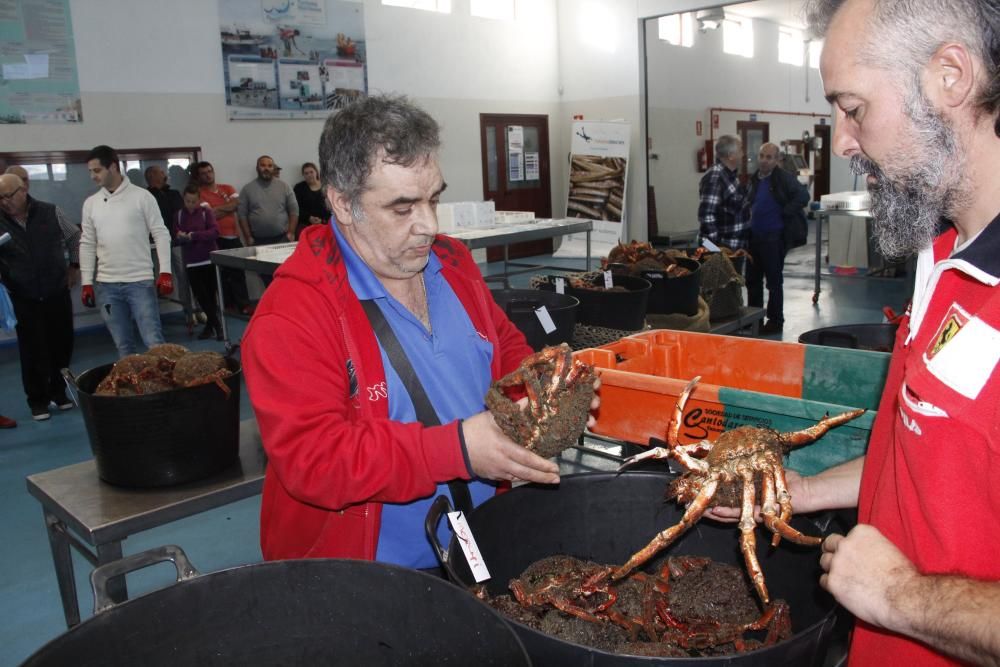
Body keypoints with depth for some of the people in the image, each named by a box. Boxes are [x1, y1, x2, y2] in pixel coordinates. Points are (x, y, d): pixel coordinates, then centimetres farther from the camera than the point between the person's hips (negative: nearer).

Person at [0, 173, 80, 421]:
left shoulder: (49, 212, -3)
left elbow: (74, 237, 12)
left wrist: (74, 266, 8)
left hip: (58, 294, 1)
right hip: (24, 300, -1)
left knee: (62, 344, 10)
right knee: (32, 350, 3)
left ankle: (58, 391, 28)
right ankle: (38, 400, 17)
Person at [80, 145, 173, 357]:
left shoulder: (141, 196, -3)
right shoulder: (91, 203, 8)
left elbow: (161, 234, -4)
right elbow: (87, 244, 11)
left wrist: (165, 272, -12)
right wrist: (86, 282, 7)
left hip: (140, 281, -4)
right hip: (106, 285, 4)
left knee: (154, 342, -4)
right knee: (123, 345, 10)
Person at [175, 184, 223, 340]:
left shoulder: (206, 211, -2)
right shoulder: (179, 214, 6)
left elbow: (215, 232, -13)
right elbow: (176, 236, 6)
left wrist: (193, 235, -21)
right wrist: (180, 237, -17)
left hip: (209, 258, -3)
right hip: (191, 261, 3)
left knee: (210, 293, 2)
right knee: (200, 294, 2)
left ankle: (211, 324, 13)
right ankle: (216, 325, 10)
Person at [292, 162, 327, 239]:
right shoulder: (299, 188, 11)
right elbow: (297, 208, 2)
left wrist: (323, 220, -9)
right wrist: (309, 218, -12)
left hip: (323, 223, 0)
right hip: (304, 223, 0)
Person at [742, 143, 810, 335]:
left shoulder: (784, 178, -11)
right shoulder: (754, 179, 10)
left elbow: (803, 196, -20)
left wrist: (783, 214, -16)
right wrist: (747, 213, 7)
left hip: (774, 238, -7)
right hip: (754, 236, 7)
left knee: (774, 281, 2)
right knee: (752, 279, 13)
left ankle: (775, 321, 14)